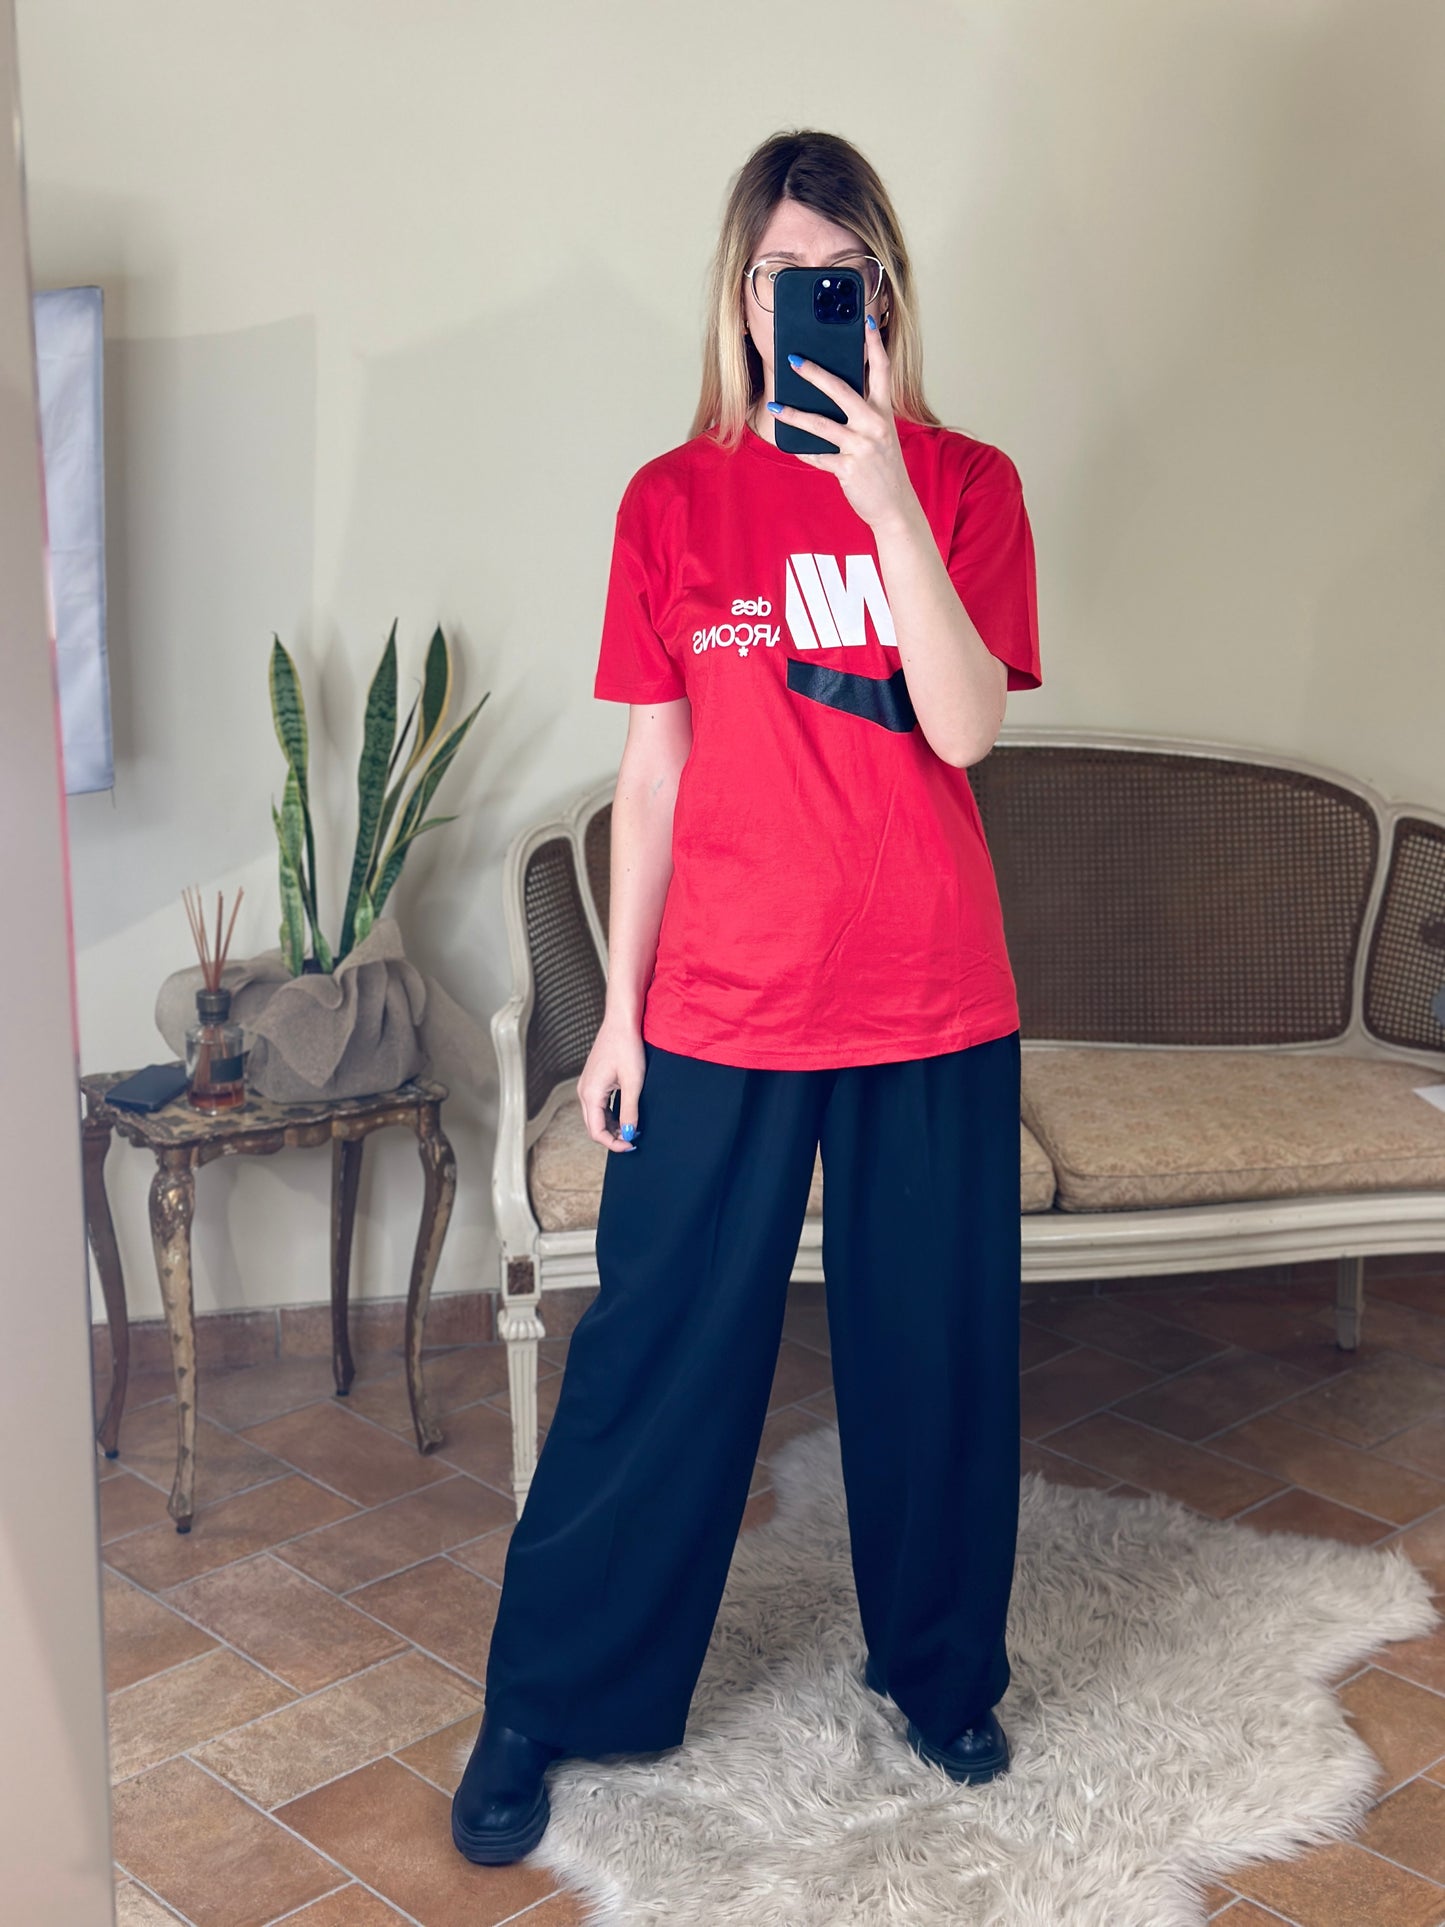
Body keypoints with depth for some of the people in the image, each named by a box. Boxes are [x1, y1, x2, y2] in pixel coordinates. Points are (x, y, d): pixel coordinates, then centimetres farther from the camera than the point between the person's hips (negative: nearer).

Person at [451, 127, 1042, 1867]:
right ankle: (545, 1704, 24)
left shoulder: (963, 481, 1)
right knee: (656, 1359, 6)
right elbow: (656, 772, 3)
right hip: (724, 1008, 0)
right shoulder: (673, 501, 2)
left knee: (934, 1349, 12)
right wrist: (620, 1011, 1)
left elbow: (963, 729, -13)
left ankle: (941, 1667, 36)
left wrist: (887, 501, -22)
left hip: (932, 1009, 1)